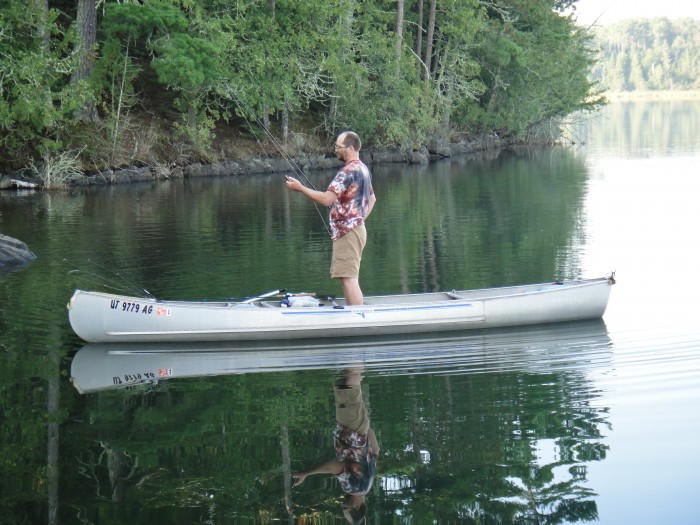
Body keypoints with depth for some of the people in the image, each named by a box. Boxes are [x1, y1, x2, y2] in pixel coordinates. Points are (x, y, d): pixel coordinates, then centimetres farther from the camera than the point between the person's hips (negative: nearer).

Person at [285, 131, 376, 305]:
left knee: (348, 278, -11)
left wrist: (300, 188, -15)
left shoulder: (348, 171, -17)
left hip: (347, 231, -10)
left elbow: (327, 199, -23)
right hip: (357, 228, 10)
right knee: (350, 278, 14)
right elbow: (372, 198, 28)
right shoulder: (363, 168, 15)